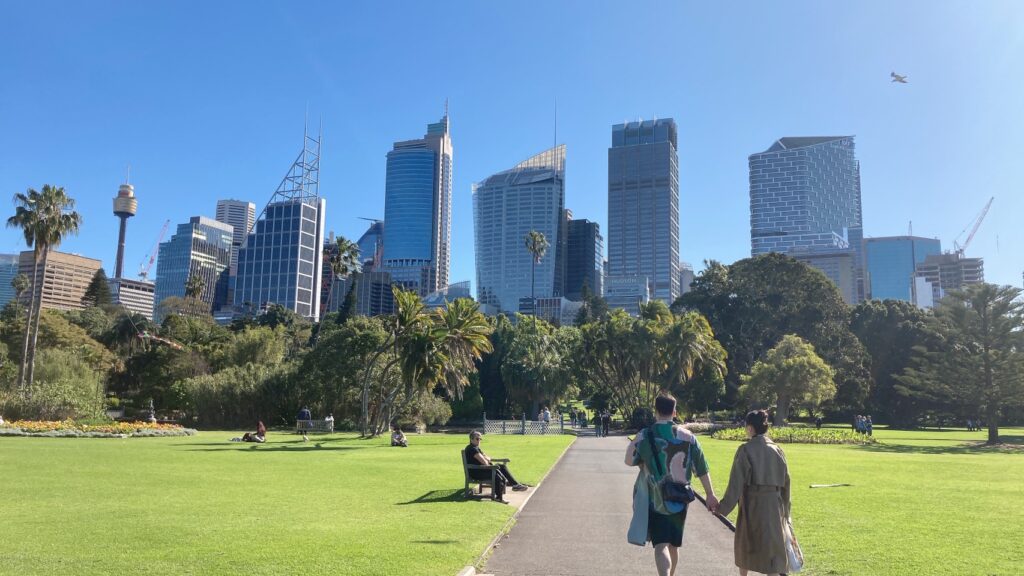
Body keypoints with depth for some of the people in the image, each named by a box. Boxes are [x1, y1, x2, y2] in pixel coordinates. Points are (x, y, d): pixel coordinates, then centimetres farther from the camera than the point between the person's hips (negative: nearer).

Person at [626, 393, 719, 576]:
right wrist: (710, 495, 6)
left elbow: (629, 460, 2)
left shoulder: (644, 436, -9)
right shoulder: (688, 436, -4)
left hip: (655, 500, -3)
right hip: (679, 499, 3)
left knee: (661, 545, -6)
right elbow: (702, 469, -1)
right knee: (674, 544, 19)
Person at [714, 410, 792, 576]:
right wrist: (785, 510, 18)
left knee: (744, 544, 18)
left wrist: (723, 507, -8)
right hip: (775, 504, 3)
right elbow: (786, 482, 9)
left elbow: (736, 482, -13)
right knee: (773, 547, 3)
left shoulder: (745, 450, -9)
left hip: (752, 504, -3)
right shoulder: (777, 450, 5)